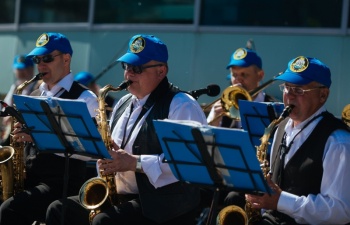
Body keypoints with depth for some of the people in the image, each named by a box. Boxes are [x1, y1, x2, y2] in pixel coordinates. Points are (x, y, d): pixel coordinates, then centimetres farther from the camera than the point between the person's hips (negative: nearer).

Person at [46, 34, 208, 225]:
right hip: (119, 197, 9)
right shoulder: (124, 104, 17)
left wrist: (135, 162, -23)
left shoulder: (181, 106, -10)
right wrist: (105, 159, 1)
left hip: (164, 205, -9)